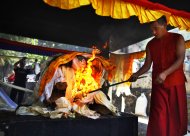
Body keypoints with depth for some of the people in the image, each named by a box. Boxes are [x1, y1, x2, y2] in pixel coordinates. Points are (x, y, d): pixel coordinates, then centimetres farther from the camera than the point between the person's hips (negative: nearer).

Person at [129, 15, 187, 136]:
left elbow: (180, 59, -12)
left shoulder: (177, 39, -1)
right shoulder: (151, 44, 7)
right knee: (159, 116, -1)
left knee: (177, 114, 8)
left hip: (176, 83, -1)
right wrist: (137, 74, -9)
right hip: (158, 85, 2)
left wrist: (165, 73, -26)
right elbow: (147, 65, 8)